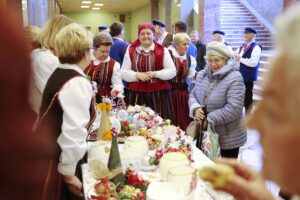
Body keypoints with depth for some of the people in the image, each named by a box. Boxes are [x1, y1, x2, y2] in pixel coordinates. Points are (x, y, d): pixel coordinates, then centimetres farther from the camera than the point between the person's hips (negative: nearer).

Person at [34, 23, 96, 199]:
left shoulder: (59, 74, 9)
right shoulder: (78, 83, -21)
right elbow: (73, 133, -26)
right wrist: (69, 174, -17)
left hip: (45, 153, 9)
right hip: (54, 163, -9)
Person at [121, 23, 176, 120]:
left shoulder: (162, 50, 3)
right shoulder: (131, 51, 8)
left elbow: (172, 71, 0)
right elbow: (123, 72, 5)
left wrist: (155, 74, -14)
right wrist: (137, 75, -13)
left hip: (158, 93, -1)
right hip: (136, 94, 1)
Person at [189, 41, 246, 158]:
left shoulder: (234, 79, -18)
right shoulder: (202, 75, 5)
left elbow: (234, 109, -24)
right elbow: (193, 95, 9)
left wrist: (210, 119, -22)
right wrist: (195, 108, -14)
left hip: (228, 137, -5)